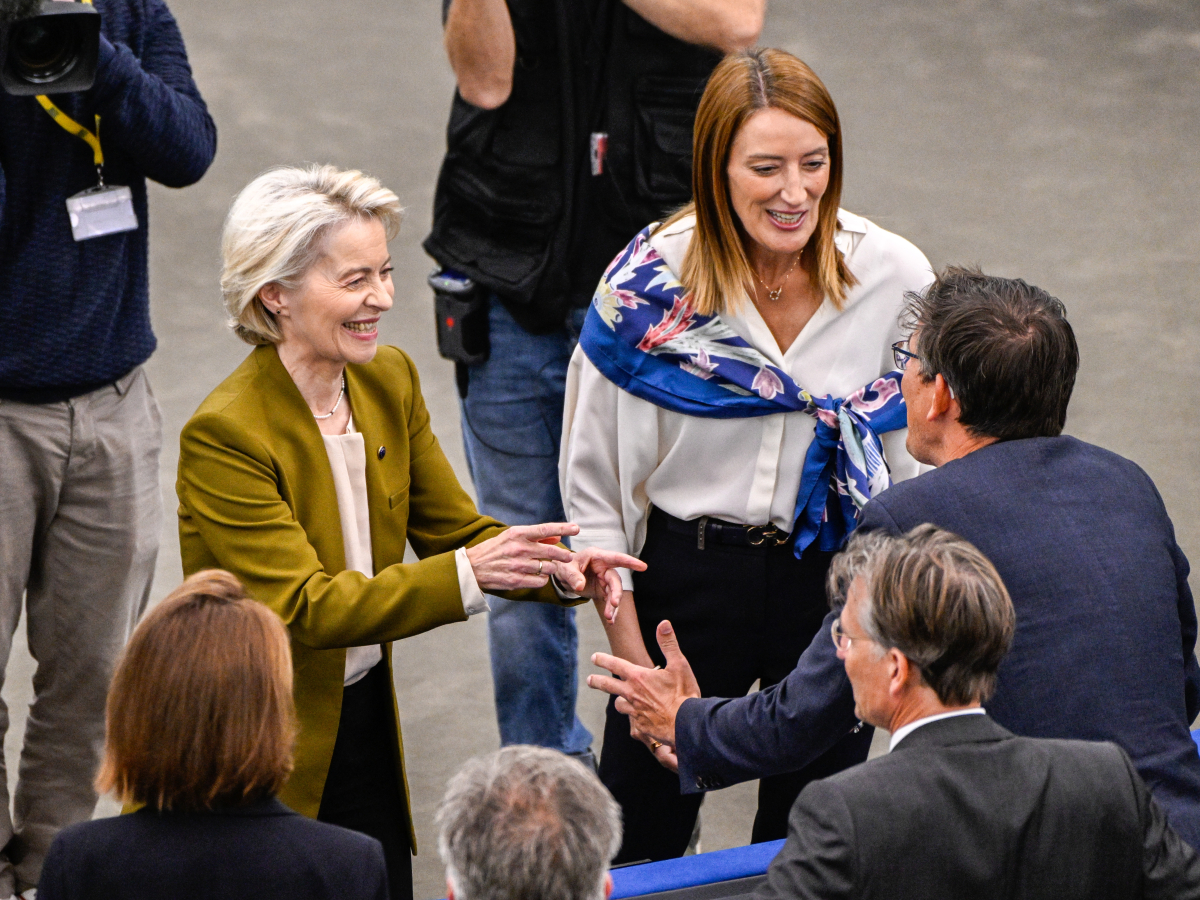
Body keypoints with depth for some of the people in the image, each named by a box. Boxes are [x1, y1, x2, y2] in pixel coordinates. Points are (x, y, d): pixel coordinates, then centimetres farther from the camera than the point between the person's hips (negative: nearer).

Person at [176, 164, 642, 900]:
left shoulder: (390, 381, 0)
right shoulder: (225, 433, -22)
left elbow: (455, 528, 3)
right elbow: (304, 608, -27)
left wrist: (561, 569, -17)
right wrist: (465, 577, -38)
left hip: (367, 722, 7)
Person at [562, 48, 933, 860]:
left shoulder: (895, 278, -9)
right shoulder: (651, 284, -13)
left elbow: (921, 465, 3)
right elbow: (593, 486, -5)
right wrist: (631, 653, -6)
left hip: (839, 584, 1)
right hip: (686, 573, -1)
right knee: (638, 844, 10)